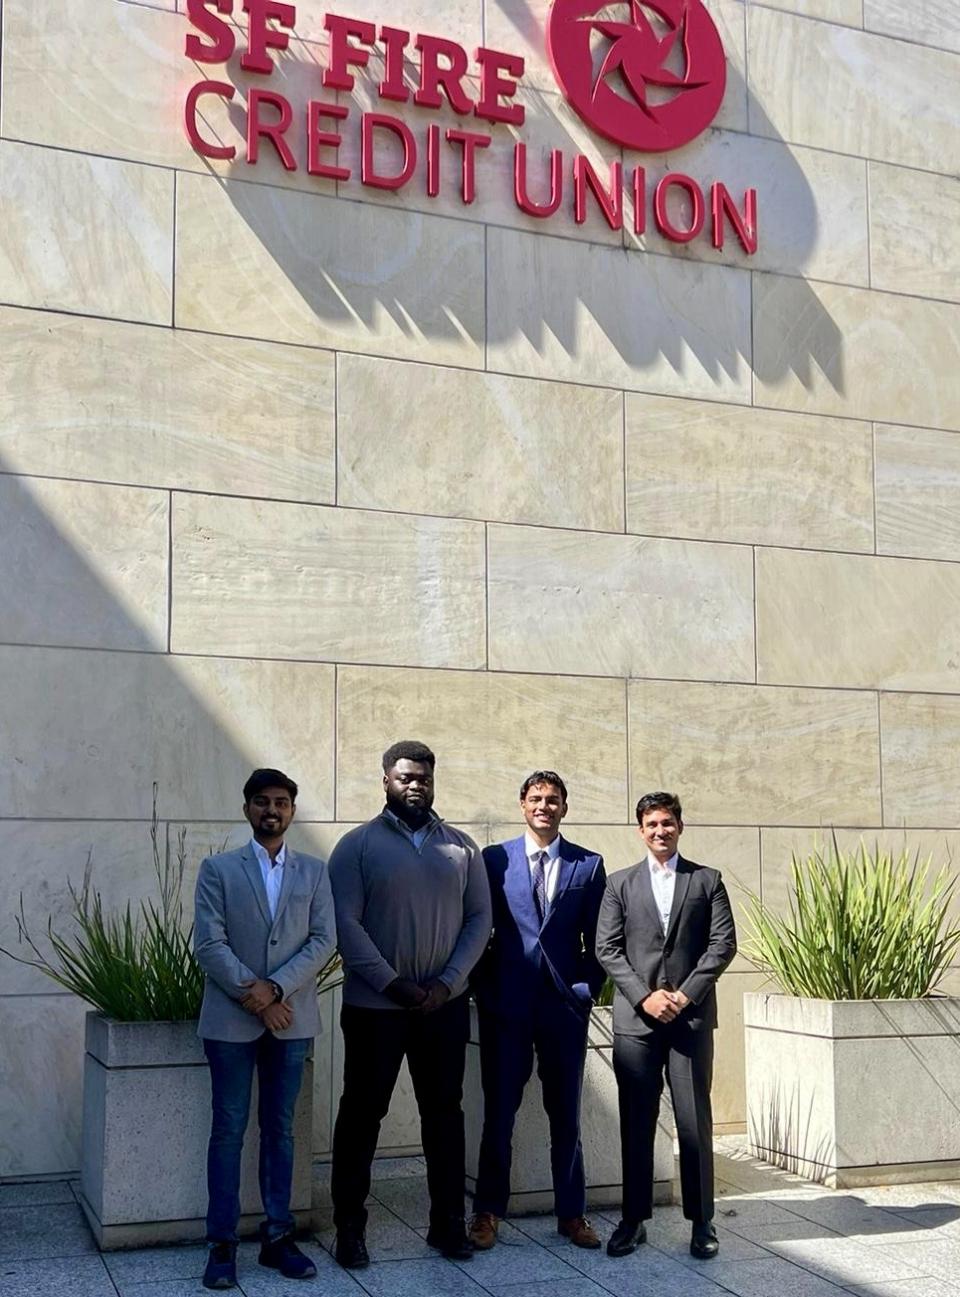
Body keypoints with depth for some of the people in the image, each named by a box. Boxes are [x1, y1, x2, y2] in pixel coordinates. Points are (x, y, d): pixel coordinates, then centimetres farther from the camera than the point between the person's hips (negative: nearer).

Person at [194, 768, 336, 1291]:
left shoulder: (314, 871, 8)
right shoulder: (218, 869, 3)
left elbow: (324, 940, -1)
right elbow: (209, 943, -5)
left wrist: (275, 988, -12)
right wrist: (250, 994, -13)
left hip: (291, 1017, 2)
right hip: (231, 1018, -2)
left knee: (280, 1129, 9)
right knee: (228, 1130, 2)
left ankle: (278, 1236, 16)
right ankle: (222, 1243, 8)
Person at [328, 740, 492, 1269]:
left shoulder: (461, 848, 6)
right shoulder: (358, 844, -3)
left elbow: (479, 918, 3)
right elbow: (345, 922, -10)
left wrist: (447, 983, -8)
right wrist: (393, 984, -15)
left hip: (444, 1005, 3)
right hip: (373, 1006, -3)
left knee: (444, 1112, 10)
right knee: (362, 1113, 5)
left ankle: (448, 1223, 22)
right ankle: (349, 1228, 17)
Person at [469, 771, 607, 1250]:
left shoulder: (589, 865, 6)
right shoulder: (494, 860, 4)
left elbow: (597, 939, 7)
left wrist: (588, 989, -3)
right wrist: (483, 990, -2)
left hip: (565, 1002, 1)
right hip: (506, 1002, -1)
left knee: (566, 1112, 10)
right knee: (499, 1109, 6)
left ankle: (571, 1212, 22)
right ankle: (488, 1211, 18)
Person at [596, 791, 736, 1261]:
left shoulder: (707, 880, 8)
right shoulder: (620, 884, 10)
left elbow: (723, 943, 1)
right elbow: (606, 949, 4)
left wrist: (686, 994, -8)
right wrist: (644, 996, -8)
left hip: (691, 1014, -1)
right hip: (635, 1018, 1)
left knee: (694, 1119, 2)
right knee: (636, 1121, 4)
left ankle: (701, 1221, 11)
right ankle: (633, 1219, 13)